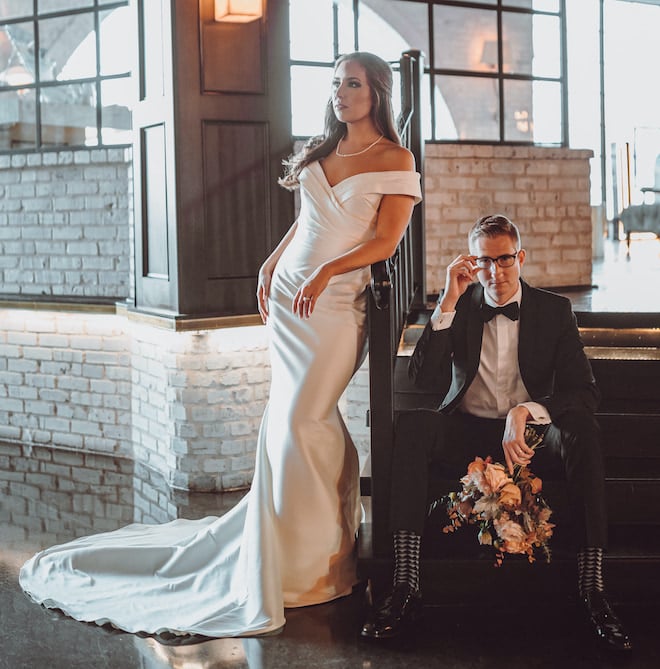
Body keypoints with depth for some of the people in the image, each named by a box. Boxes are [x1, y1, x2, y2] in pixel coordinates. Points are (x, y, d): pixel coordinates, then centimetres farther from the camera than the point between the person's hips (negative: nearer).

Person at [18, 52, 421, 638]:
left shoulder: (395, 159, -4)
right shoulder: (319, 152, 14)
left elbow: (386, 241, -9)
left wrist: (326, 271, -19)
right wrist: (271, 265, 15)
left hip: (338, 300, -5)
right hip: (288, 292, 5)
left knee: (300, 420, -9)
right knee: (292, 419, 5)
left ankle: (314, 555, 7)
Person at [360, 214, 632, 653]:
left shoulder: (555, 310, 2)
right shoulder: (460, 306, 4)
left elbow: (585, 393, -7)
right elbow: (423, 378, -9)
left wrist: (525, 412, -27)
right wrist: (448, 302, -17)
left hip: (531, 436, 0)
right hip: (468, 433, 1)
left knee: (582, 430, -33)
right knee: (412, 424, -30)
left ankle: (593, 588, -34)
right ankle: (406, 586, -36)